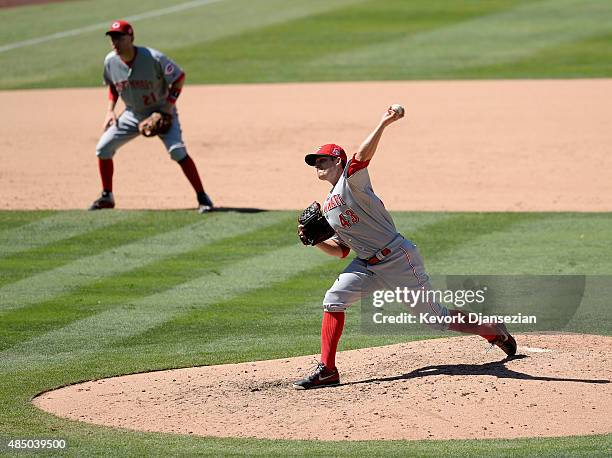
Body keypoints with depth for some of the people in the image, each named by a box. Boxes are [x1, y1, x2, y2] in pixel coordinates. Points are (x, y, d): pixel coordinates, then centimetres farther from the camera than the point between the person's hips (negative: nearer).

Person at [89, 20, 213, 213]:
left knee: (177, 151, -24)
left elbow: (180, 77, -14)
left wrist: (169, 105, -21)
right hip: (133, 113, 5)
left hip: (161, 111, -5)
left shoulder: (154, 58, -27)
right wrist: (110, 110, -1)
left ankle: (202, 197, -16)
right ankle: (107, 197, 16)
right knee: (103, 148, -1)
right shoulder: (110, 61, -11)